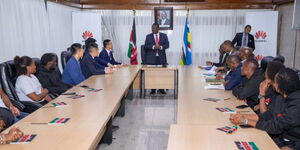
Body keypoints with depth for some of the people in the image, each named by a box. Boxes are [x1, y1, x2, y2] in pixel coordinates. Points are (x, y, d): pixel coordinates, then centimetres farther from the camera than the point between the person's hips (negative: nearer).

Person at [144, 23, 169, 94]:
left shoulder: (164, 36, 10)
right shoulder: (148, 36, 9)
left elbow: (167, 45, 4)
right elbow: (146, 46, 1)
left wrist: (161, 47, -15)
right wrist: (153, 47, -15)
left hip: (161, 57, 1)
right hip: (151, 58, 0)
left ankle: (161, 89, 9)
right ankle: (153, 89, 5)